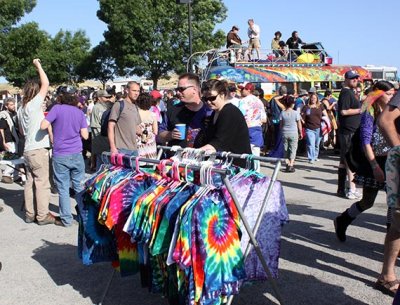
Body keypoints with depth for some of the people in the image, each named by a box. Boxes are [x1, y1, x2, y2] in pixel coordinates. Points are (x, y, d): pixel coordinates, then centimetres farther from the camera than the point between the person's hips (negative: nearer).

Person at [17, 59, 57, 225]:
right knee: (42, 183, -4)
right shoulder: (34, 105, -11)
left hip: (28, 149, 9)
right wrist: (38, 65, -5)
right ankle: (42, 215, -1)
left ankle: (30, 214, 15)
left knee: (30, 182, 11)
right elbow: (46, 83, -15)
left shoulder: (21, 109, 15)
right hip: (38, 149, -9)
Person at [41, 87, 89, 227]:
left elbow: (43, 126, -14)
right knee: (79, 186, 12)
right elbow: (85, 135, 2)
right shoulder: (80, 113, 4)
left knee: (63, 188, 3)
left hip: (60, 155, -3)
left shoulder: (57, 109, -6)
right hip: (76, 154, 3)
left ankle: (66, 219, 6)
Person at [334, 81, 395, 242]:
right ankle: (341, 221, 26)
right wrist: (375, 167, -19)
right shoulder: (370, 113, -9)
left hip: (389, 161, 6)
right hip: (374, 162, -6)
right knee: (367, 201, 4)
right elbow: (366, 142, -14)